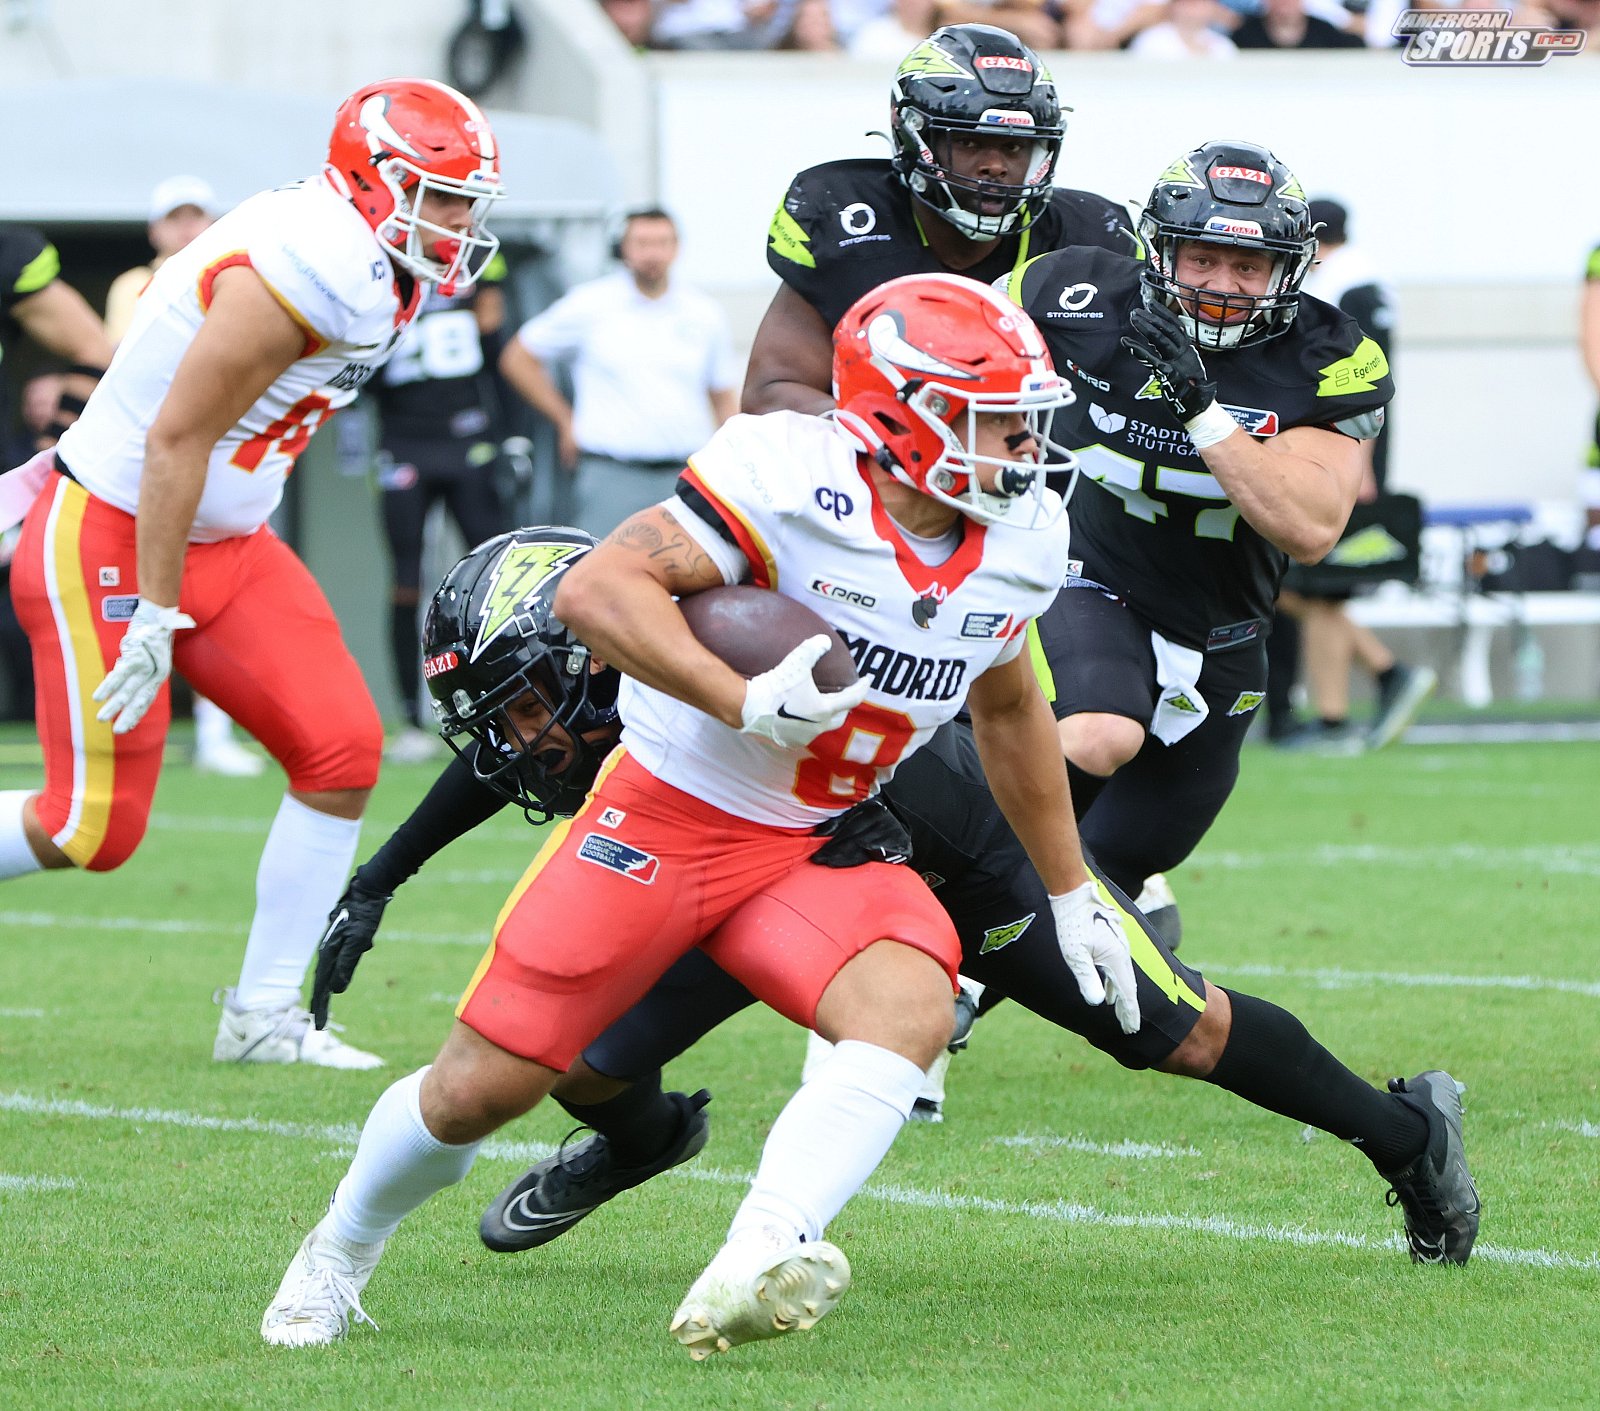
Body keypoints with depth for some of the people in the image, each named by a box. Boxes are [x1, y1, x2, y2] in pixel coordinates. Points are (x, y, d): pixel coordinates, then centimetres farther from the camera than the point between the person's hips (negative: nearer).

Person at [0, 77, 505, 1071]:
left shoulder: (368, 270, 5)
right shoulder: (304, 273, -25)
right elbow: (175, 440, -24)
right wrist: (154, 618, -22)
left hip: (222, 541, 9)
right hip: (107, 540, -9)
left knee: (342, 748, -1)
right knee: (94, 828, -8)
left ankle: (264, 1016, 7)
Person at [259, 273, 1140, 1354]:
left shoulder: (1022, 540, -1)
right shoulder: (795, 478, -23)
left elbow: (1008, 708, 19)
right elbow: (596, 588, -26)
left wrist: (1072, 890, 24)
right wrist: (749, 704, -36)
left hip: (816, 851, 5)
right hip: (665, 814, -5)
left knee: (915, 1007, -28)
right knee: (479, 1089, -1)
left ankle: (749, 1277, -41)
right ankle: (341, 1253, 30)